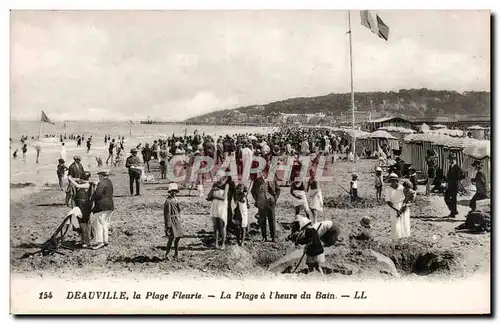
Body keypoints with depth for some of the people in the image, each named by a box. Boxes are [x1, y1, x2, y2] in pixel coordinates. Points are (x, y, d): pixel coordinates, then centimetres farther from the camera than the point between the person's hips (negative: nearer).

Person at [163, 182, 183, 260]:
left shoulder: (175, 200, 12)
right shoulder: (168, 201, -16)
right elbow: (167, 214, -18)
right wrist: (168, 225, -19)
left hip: (177, 221, 9)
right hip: (171, 221, -9)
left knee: (178, 237, 14)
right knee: (171, 239, -7)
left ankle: (176, 254, 24)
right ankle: (166, 255, 3)